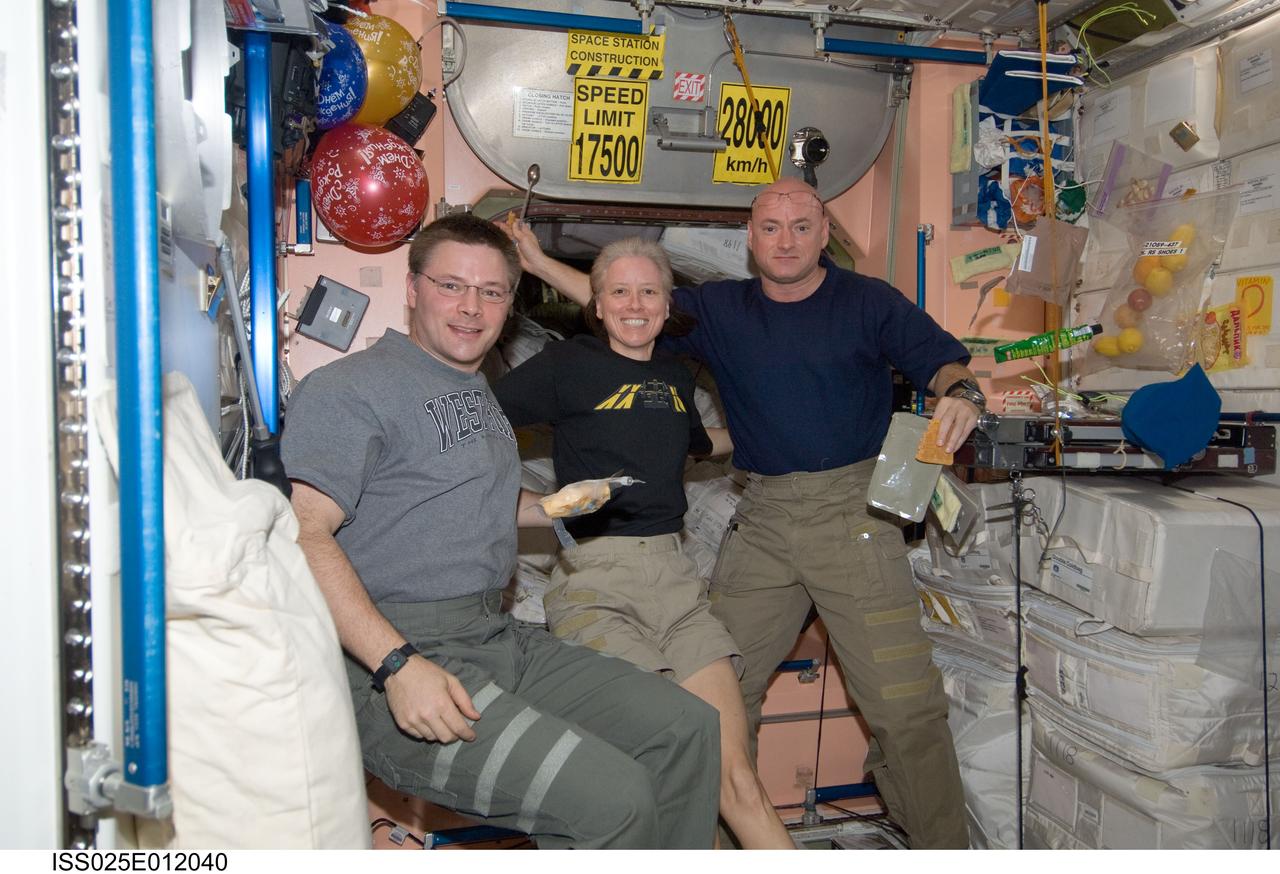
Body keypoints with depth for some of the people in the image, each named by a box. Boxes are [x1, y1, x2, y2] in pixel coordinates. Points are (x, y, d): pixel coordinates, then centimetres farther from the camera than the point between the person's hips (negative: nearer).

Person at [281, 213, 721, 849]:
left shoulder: (478, 389, 21)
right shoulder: (349, 389, -8)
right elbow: (305, 534, -19)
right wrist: (397, 665, -27)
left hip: (502, 637, 9)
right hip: (393, 660, -9)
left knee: (688, 729, 2)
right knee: (611, 798, -22)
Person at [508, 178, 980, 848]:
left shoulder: (867, 301, 5)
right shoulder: (719, 310, 13)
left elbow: (942, 359, 2)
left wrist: (960, 392, -21)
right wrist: (539, 262, 9)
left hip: (852, 510, -3)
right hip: (761, 521, 3)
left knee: (904, 704, -4)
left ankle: (941, 848, 17)